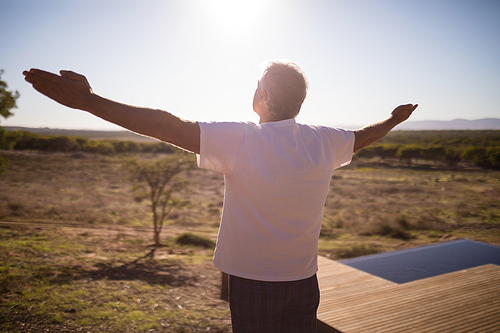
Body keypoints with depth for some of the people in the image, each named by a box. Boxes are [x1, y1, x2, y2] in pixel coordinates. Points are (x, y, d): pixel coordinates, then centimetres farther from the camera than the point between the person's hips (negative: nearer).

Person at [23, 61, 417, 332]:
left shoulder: (241, 140, -19)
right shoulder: (323, 140, -2)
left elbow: (171, 126, -24)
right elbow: (362, 135, 18)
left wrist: (89, 101, -22)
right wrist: (394, 120, 39)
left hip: (252, 283, -4)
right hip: (304, 282, 5)